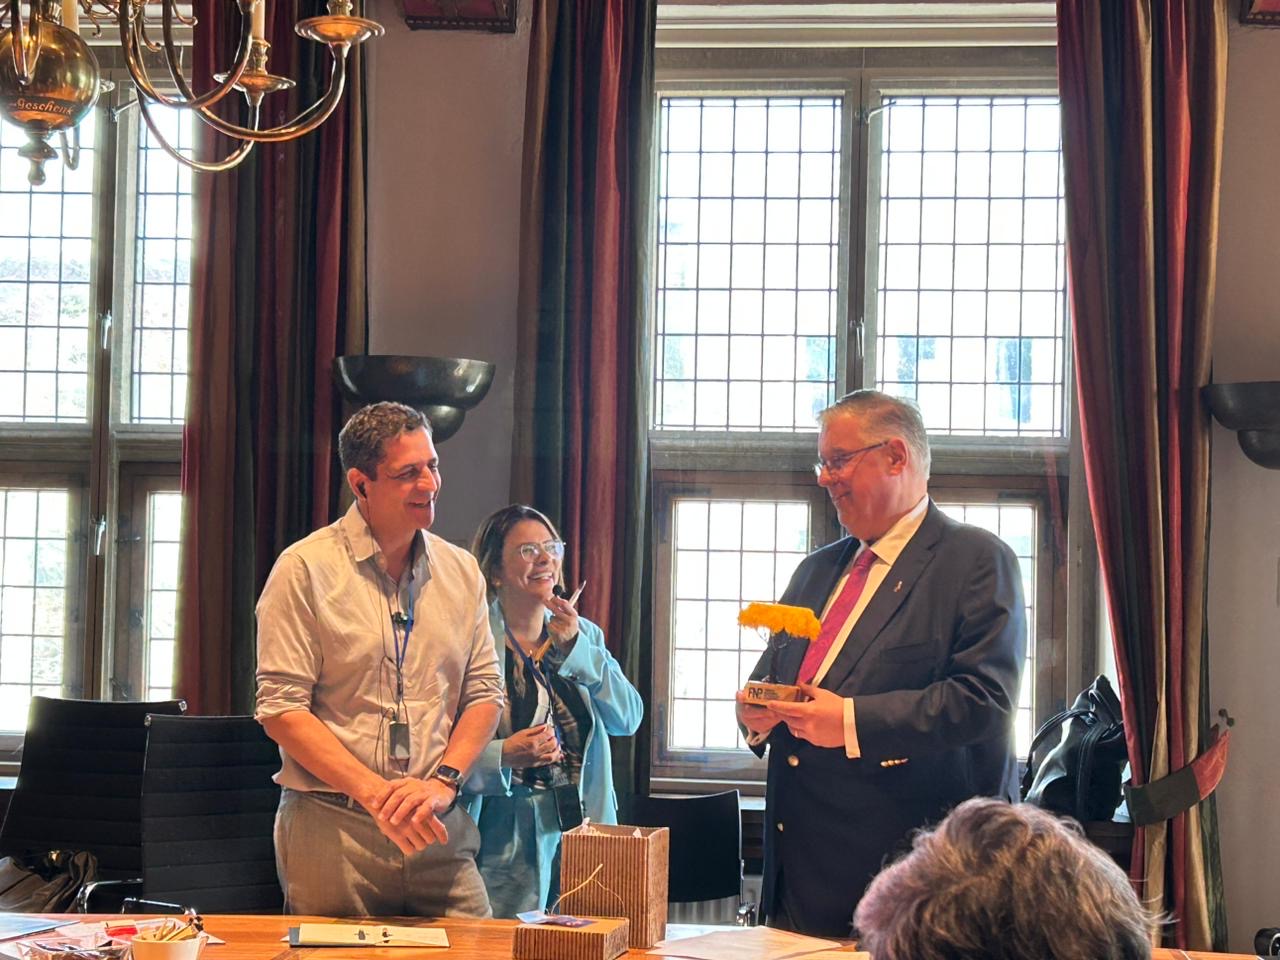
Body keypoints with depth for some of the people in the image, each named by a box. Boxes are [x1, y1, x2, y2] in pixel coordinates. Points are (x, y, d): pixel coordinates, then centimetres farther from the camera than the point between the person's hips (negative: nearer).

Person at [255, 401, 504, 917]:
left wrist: (443, 781, -7)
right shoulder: (305, 569, -4)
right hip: (330, 828, -4)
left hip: (439, 832, 4)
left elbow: (484, 693, 11)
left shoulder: (461, 571, 11)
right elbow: (281, 708, -9)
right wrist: (376, 792, -17)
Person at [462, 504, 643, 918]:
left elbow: (628, 719, 0)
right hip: (507, 838, -5)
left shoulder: (584, 635, 13)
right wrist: (504, 757, -25)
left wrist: (575, 648, -7)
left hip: (583, 826, 5)